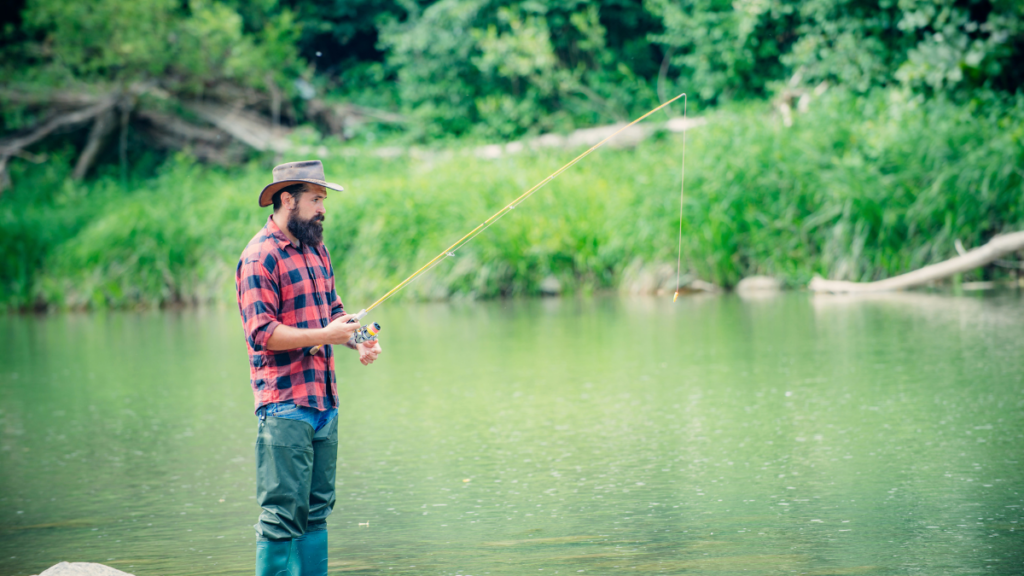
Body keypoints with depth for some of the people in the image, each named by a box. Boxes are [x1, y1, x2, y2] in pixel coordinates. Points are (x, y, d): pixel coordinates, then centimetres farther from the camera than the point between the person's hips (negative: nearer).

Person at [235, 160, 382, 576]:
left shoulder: (316, 250, 17)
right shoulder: (260, 257, -11)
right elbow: (261, 333, -17)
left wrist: (358, 341, 3)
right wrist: (323, 336, -20)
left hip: (324, 400, 9)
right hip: (285, 405, -9)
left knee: (317, 509, 11)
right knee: (283, 512, -8)